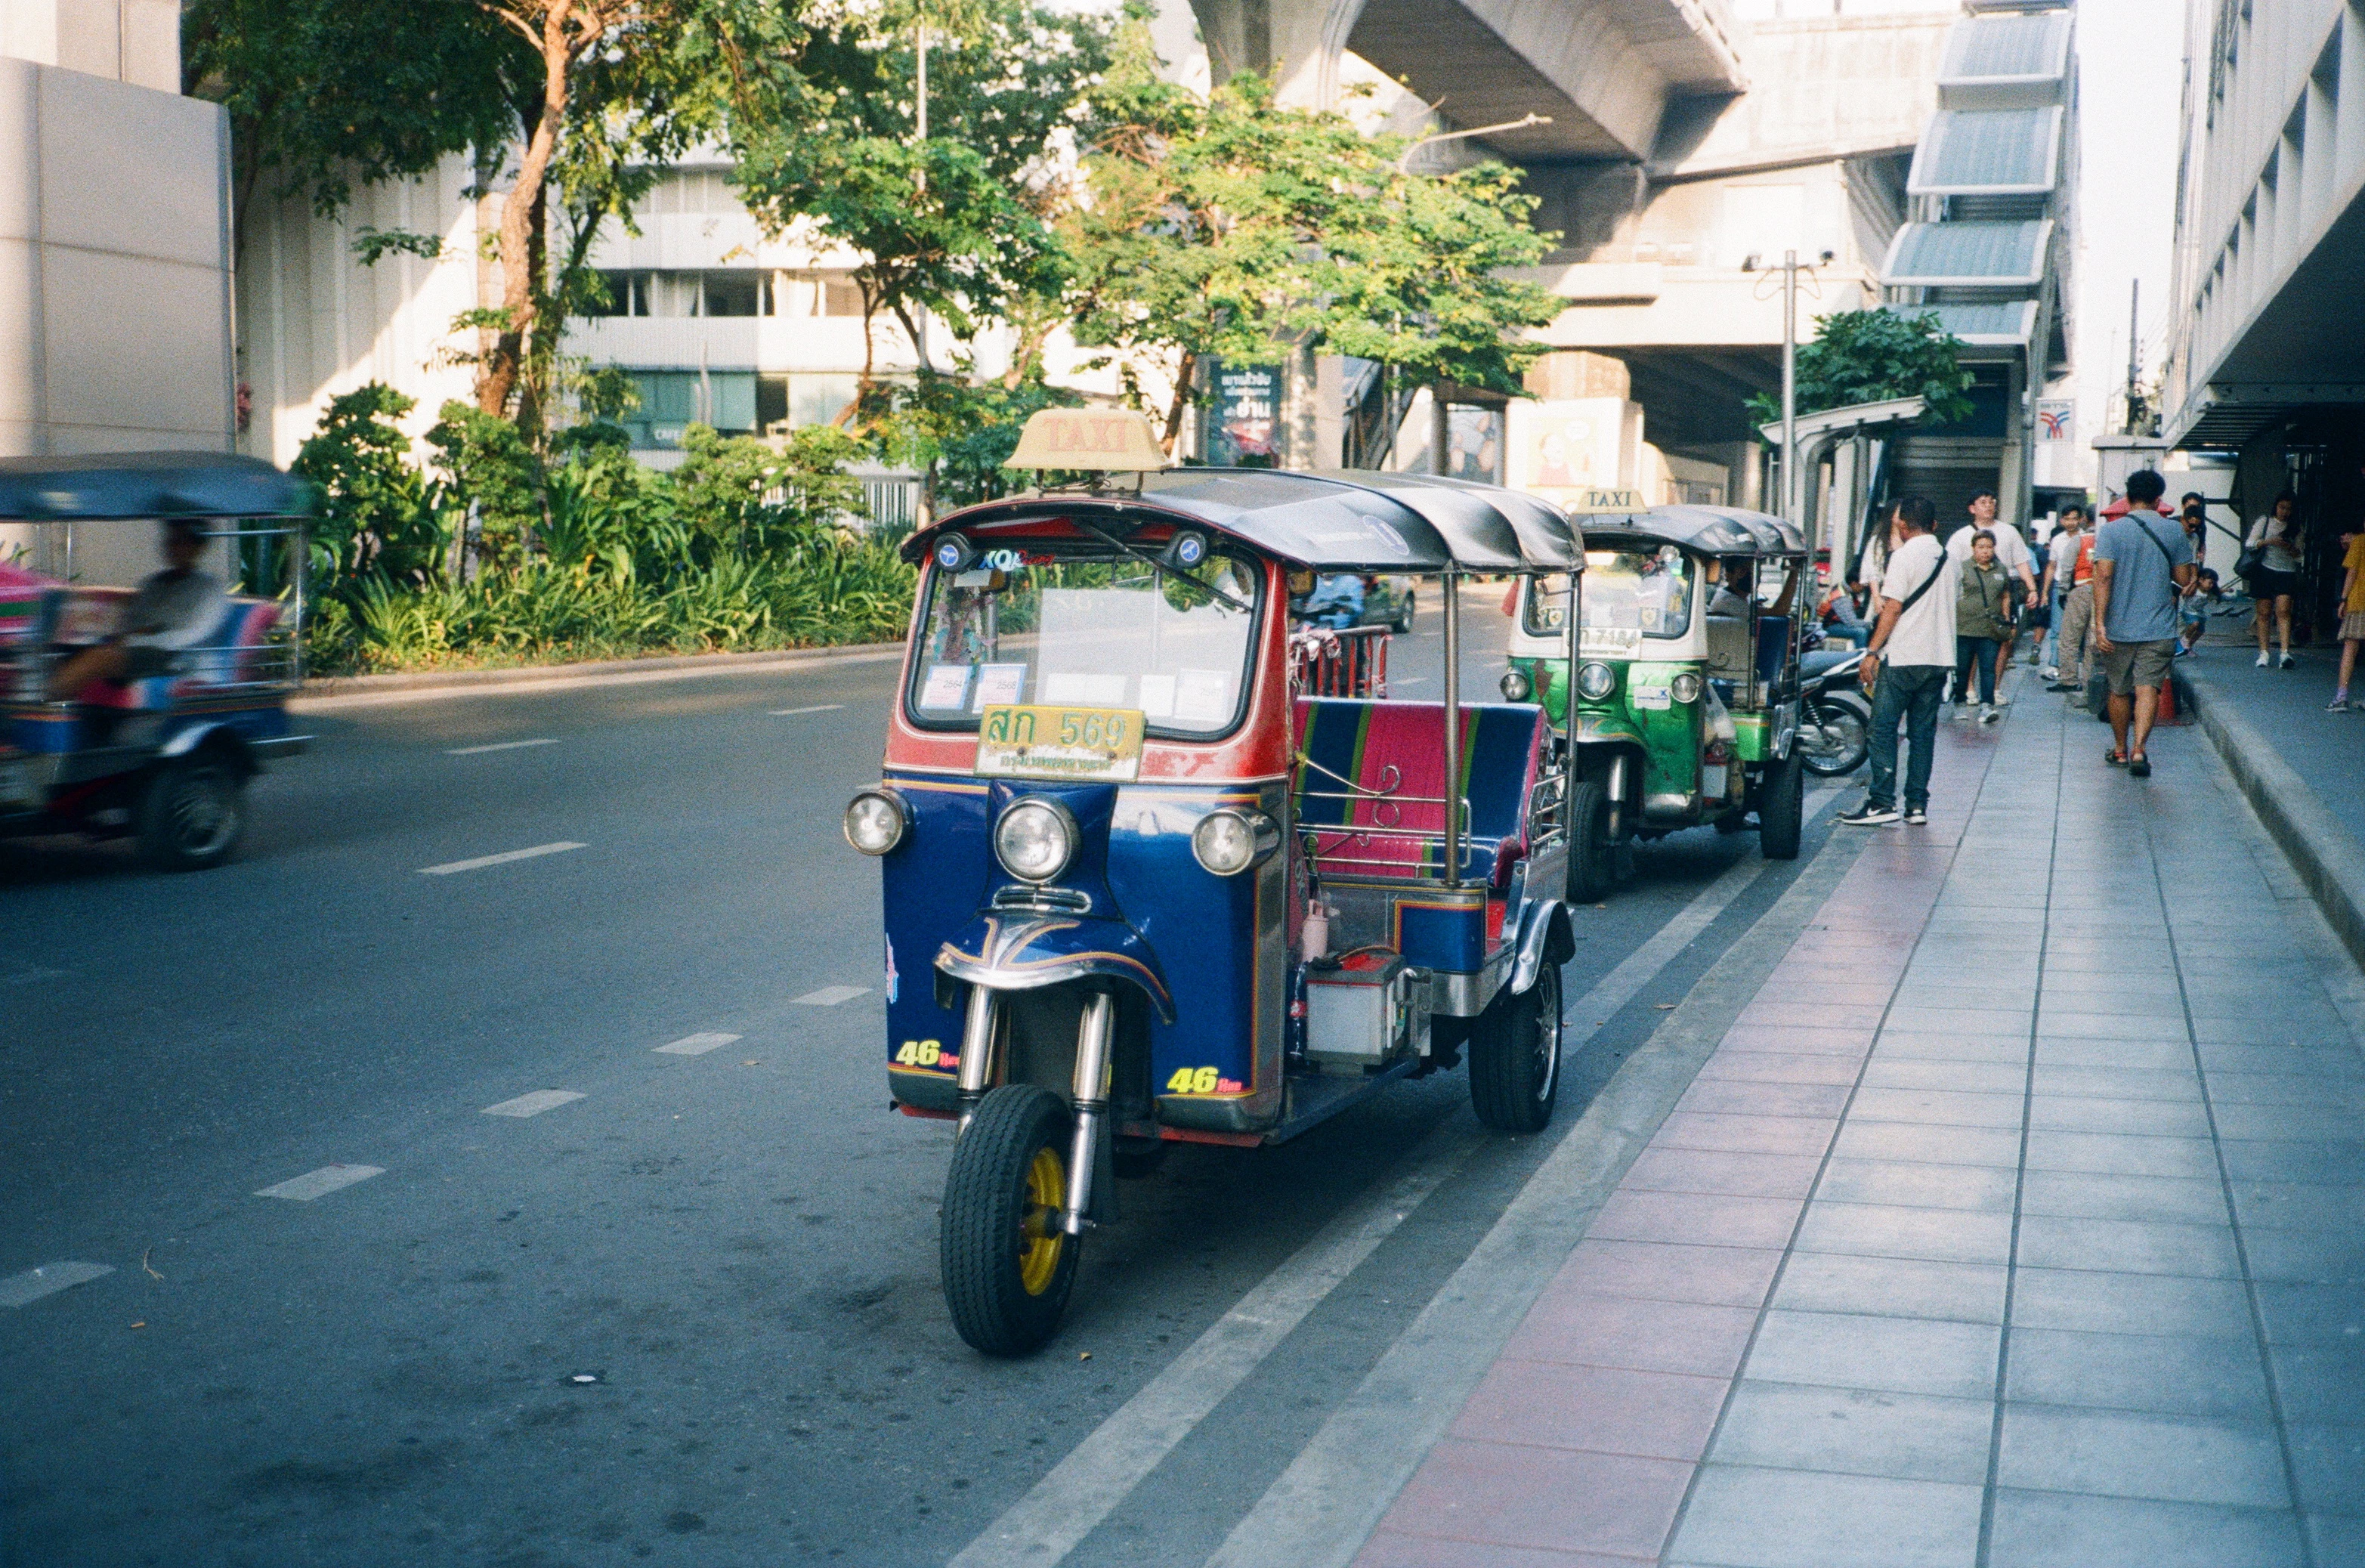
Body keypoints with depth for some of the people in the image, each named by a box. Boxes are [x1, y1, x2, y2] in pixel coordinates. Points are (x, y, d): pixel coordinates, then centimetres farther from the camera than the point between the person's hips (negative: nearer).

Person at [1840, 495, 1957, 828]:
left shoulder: (1904, 556, -9)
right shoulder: (1949, 560, 12)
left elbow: (1892, 608, -13)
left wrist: (1872, 652, -10)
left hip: (1903, 658, -7)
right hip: (1940, 657, 7)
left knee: (1883, 728, -3)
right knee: (1923, 732, 8)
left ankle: (1882, 802, -8)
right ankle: (1917, 805, 6)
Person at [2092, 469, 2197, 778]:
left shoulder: (2111, 530, -4)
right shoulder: (2174, 532, 1)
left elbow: (2103, 577, -13)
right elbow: (2184, 581, 4)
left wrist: (2099, 623, -15)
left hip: (2119, 628, 0)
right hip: (2159, 628, 0)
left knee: (2119, 691, 14)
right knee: (2148, 688, -5)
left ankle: (2120, 750, 27)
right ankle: (2138, 749, -21)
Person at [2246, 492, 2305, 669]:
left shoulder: (2296, 528, 10)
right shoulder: (2264, 522, 6)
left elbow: (2299, 554, 11)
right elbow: (2249, 544, 0)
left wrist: (2290, 548, -12)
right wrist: (2269, 542, -17)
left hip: (2287, 573, 0)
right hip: (2265, 571, 0)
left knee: (2283, 611, -14)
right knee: (2264, 613, 1)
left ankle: (2286, 652, -23)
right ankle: (2263, 652, 8)